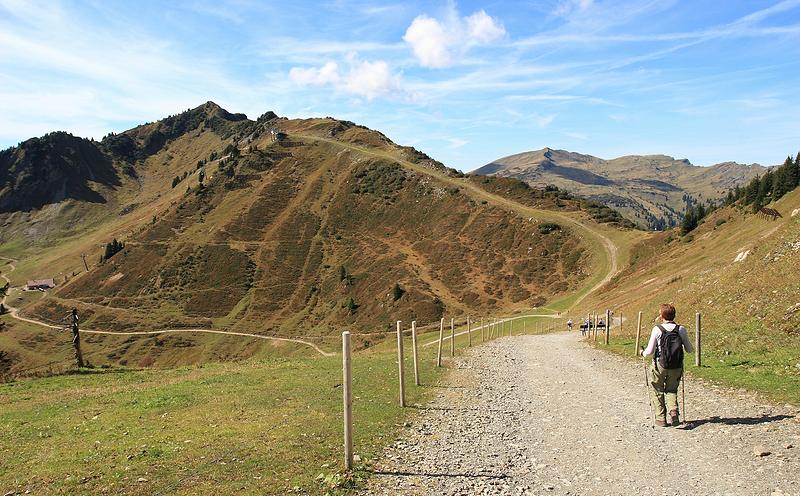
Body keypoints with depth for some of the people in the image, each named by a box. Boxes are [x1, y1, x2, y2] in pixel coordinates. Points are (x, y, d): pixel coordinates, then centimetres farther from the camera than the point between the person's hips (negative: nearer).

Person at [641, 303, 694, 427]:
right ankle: (673, 412, 0)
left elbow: (650, 352, -12)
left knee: (657, 391, 16)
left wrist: (643, 353, 10)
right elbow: (689, 350, 3)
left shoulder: (657, 329, -12)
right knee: (672, 390, 22)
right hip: (676, 368, 3)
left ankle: (661, 419, 14)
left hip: (659, 366, -3)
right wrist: (692, 349, 26)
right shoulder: (681, 329, -5)